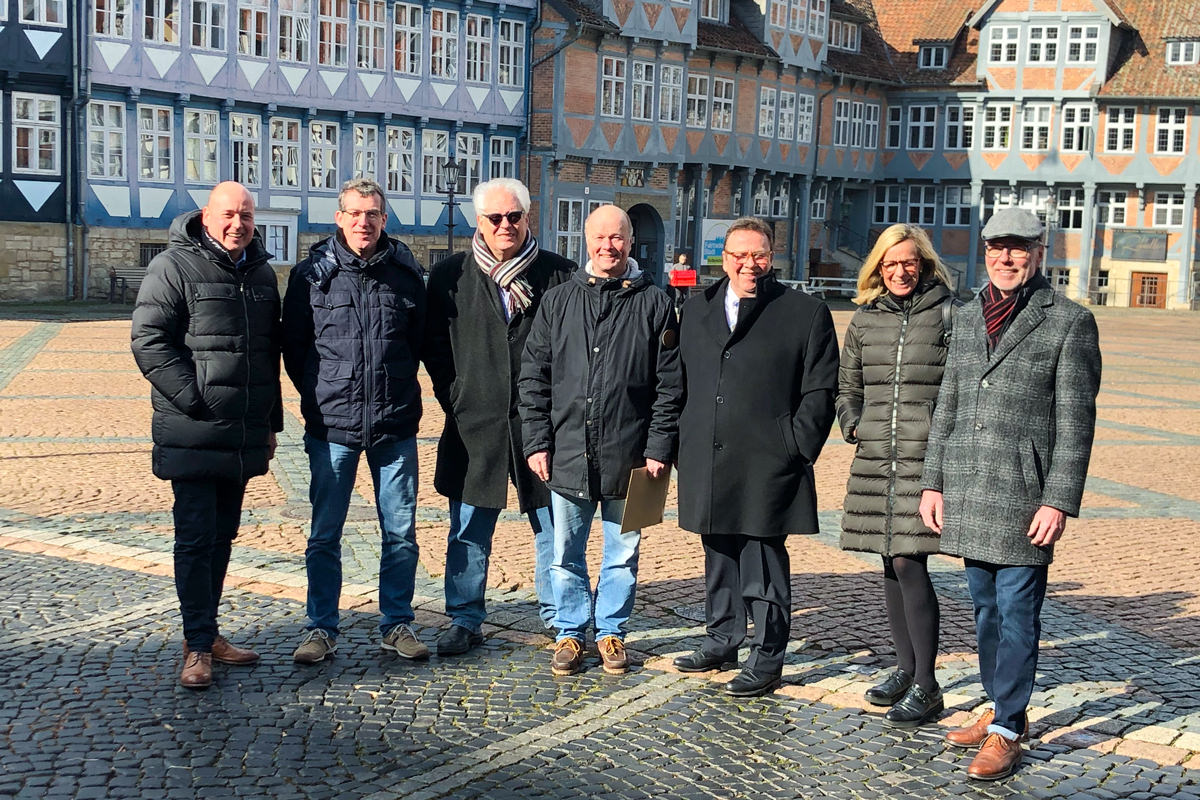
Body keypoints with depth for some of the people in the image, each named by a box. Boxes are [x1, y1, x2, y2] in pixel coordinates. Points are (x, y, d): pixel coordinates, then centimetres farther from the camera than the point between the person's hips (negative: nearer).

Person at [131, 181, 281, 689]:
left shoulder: (261, 272, 14)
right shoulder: (175, 267, -7)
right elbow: (149, 342, -13)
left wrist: (271, 421, 20)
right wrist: (196, 398, -17)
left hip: (244, 437, 7)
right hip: (193, 435, -7)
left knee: (222, 536, 13)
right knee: (195, 538, -4)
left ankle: (207, 632, 24)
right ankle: (198, 646, 2)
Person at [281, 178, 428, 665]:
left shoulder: (406, 273, 3)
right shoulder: (312, 274, -1)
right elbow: (293, 345, 7)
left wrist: (394, 386, 12)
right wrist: (321, 395, 6)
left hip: (395, 424, 1)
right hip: (332, 424, -1)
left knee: (400, 531, 7)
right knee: (325, 533, 5)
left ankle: (397, 624, 19)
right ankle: (321, 628, 17)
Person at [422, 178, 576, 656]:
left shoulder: (559, 275, 3)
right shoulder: (450, 276, 6)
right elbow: (433, 346, 10)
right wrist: (454, 398, 1)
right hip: (474, 422, 1)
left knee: (553, 525, 7)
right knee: (469, 531, 6)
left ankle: (559, 616, 20)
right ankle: (464, 620, 18)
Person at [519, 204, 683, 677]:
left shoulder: (653, 304, 2)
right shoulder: (558, 301, 7)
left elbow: (669, 384, 1)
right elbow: (533, 377, 7)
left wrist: (659, 448, -5)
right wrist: (537, 441, 0)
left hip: (628, 457, -1)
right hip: (567, 455, 1)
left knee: (622, 554, 10)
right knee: (566, 553, 9)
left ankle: (612, 632, 25)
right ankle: (570, 633, 23)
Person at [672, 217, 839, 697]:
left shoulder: (806, 314, -1)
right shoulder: (697, 311, 13)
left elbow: (819, 391, -2)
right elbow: (681, 382, 17)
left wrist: (795, 450, -8)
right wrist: (683, 444, 11)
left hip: (766, 465, -5)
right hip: (708, 464, 5)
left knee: (764, 563, -1)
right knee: (718, 556, 15)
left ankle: (767, 658, 9)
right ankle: (723, 639, 30)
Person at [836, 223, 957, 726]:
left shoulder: (948, 315, -2)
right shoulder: (865, 318, 12)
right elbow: (847, 387, 20)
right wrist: (853, 425, 4)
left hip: (926, 458, -5)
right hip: (875, 459, 5)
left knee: (909, 563, -10)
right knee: (891, 566, 11)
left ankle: (925, 687, -2)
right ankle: (905, 669, 25)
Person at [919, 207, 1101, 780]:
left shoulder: (1070, 322, -4)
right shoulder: (968, 318, 13)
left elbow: (1075, 422, -7)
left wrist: (1059, 502, -13)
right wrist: (933, 482, 11)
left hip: (1024, 493, -6)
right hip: (967, 490, 6)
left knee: (1016, 611, -3)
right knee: (985, 607, 14)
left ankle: (1007, 731, 5)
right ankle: (1002, 708, 27)